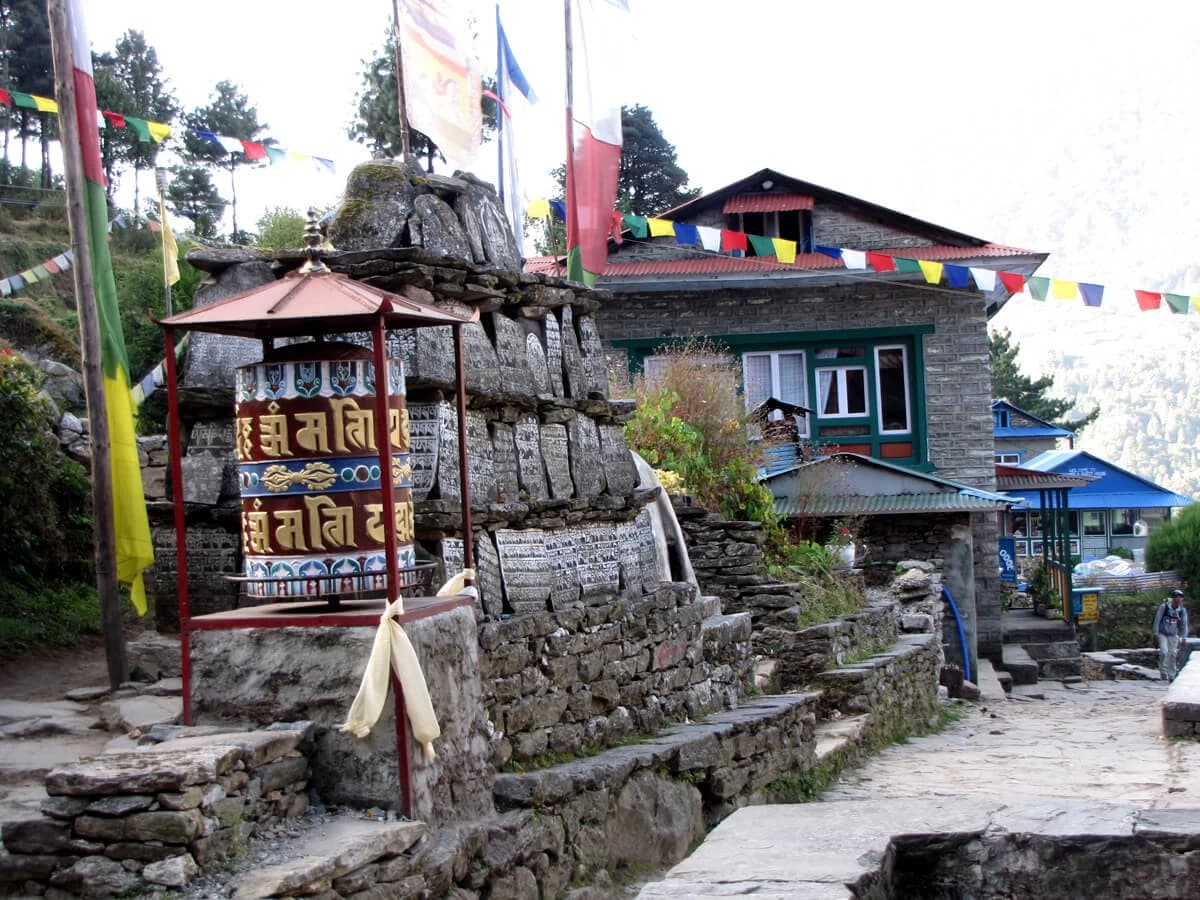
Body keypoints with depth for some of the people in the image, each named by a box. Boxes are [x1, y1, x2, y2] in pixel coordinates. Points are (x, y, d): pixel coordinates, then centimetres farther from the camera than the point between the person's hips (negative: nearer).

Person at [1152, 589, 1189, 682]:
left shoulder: (1182, 610, -5)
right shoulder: (1164, 606, -14)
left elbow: (1184, 624, 2)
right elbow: (1157, 619, -10)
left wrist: (1183, 638, -1)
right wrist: (1155, 633, -10)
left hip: (1173, 635, 3)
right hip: (1162, 634, -3)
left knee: (1173, 655, 3)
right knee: (1164, 652, -16)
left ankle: (1171, 676, 14)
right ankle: (1163, 671, 3)